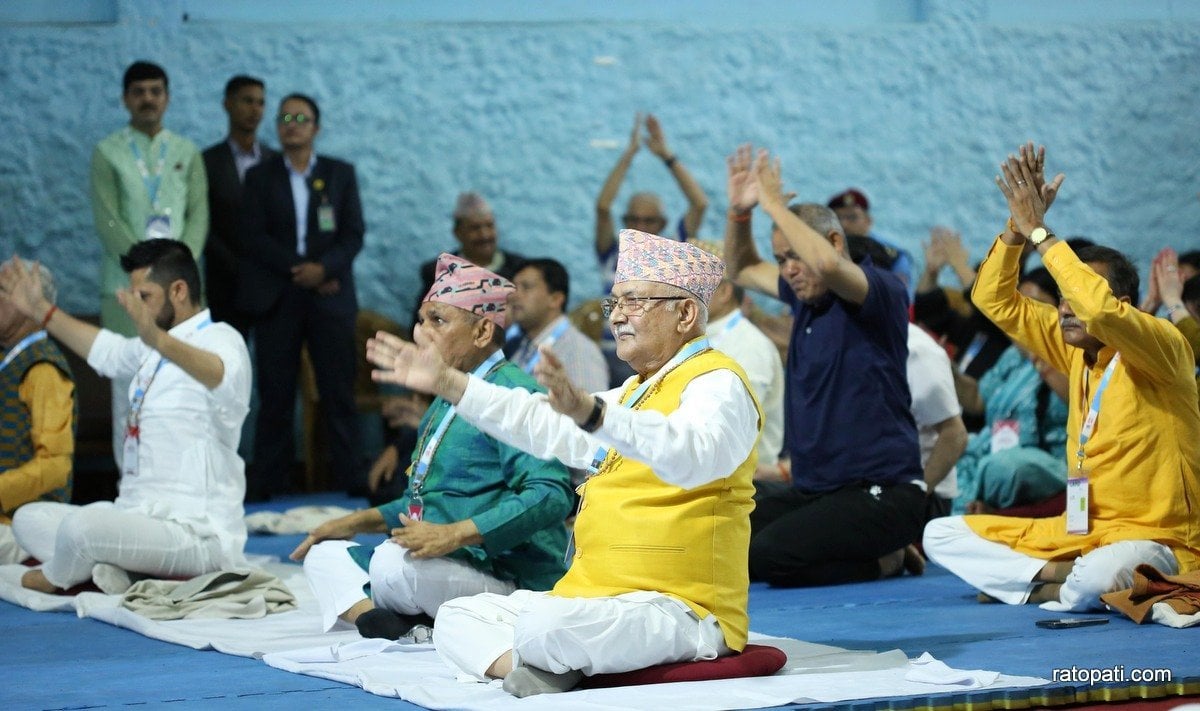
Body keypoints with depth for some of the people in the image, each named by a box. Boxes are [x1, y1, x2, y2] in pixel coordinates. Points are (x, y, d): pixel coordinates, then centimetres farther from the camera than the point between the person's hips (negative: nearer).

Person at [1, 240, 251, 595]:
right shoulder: (152, 351, 17)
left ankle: (55, 578, 1)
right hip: (140, 517, 10)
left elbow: (224, 377, -38)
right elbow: (107, 350, 40)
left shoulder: (220, 339, -13)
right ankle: (105, 571, -14)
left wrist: (158, 340, -56)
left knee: (82, 525, -32)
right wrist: (40, 310, 41)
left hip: (196, 535, -10)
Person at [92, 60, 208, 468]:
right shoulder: (107, 153, 4)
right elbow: (107, 221, -4)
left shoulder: (187, 153, 13)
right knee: (129, 379, -5)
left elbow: (199, 215, 5)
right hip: (125, 284, -2)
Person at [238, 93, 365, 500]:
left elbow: (354, 234, 4)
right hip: (276, 299, 0)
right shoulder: (259, 177, 10)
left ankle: (349, 482, -1)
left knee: (339, 394, -4)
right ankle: (267, 488, 0)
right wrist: (299, 269, -12)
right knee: (275, 396, -1)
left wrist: (324, 267, -14)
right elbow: (253, 237, 0)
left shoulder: (341, 174, 12)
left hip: (330, 296, 0)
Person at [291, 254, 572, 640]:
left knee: (394, 562, -34)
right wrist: (360, 521, 22)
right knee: (323, 553, 9)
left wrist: (454, 535, -31)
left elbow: (550, 494, -27)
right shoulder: (448, 398, 19)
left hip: (506, 577, -10)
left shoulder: (512, 395, -13)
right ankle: (370, 615, -17)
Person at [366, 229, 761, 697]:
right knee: (456, 619, 7)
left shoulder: (718, 385, -10)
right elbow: (543, 425, 31)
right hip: (596, 599, 10)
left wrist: (591, 412, -46)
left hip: (680, 609, -10)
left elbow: (691, 456, -33)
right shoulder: (637, 392, 23)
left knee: (544, 626, -35)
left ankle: (546, 673, -6)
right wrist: (447, 383, 26)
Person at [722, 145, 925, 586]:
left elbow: (828, 263, -32)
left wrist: (774, 205, -20)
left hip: (880, 492, -9)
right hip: (813, 488, 9)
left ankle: (884, 560, -1)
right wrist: (738, 211, 10)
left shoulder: (882, 293, -10)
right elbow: (743, 270, 29)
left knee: (767, 556, -28)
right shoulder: (805, 296, 13)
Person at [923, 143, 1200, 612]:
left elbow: (1100, 310, -33)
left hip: (1153, 540, -8)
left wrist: (1039, 231, -25)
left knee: (1097, 579, -42)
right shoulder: (1074, 349, 8)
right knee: (941, 535, -2)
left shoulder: (1162, 346, -12)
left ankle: (1064, 583, -8)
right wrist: (1018, 225, -7)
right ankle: (1065, 576, -14)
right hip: (1077, 533, 8)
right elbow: (994, 300, 8)